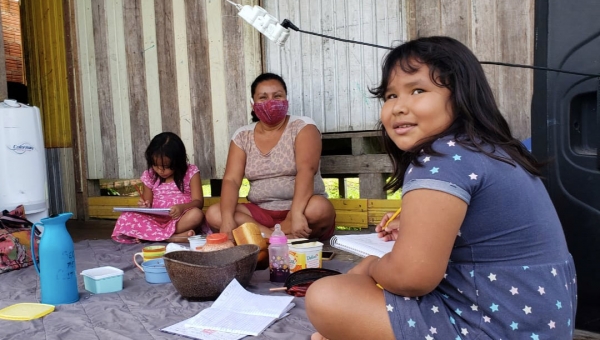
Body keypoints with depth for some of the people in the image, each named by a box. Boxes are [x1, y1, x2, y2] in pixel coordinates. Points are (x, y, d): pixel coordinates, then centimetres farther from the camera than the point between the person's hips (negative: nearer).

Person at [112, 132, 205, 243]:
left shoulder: (191, 172, -3)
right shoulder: (149, 175, 6)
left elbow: (198, 201, -7)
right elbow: (148, 203, 16)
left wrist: (182, 207, -28)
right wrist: (145, 206, -9)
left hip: (181, 218, -2)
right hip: (156, 219, 3)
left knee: (196, 214, -35)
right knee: (127, 218, -24)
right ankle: (176, 237, -32)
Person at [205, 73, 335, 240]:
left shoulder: (302, 126, -6)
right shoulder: (242, 135, 5)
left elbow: (306, 170, -22)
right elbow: (231, 180, -4)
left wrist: (297, 212, -38)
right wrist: (227, 219, -23)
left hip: (299, 210, -3)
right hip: (261, 213, 4)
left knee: (319, 208, -35)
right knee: (213, 214, -17)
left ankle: (259, 236, -18)